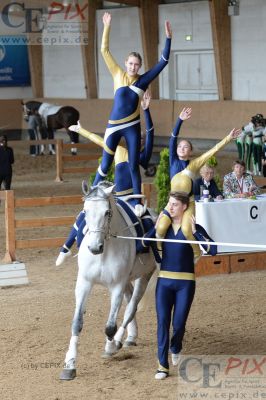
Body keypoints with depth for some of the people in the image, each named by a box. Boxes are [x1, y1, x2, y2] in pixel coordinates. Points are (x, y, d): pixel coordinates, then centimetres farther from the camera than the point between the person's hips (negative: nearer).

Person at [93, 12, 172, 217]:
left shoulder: (143, 80, 1)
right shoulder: (118, 74, 2)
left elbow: (163, 61, -1)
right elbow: (105, 51, 1)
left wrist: (168, 38, -6)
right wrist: (107, 27, -5)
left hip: (132, 127, 0)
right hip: (114, 126, 0)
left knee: (133, 166, 3)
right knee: (105, 164, 4)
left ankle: (138, 203, 7)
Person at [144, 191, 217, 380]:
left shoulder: (194, 228, -4)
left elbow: (212, 250, -15)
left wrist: (195, 232, -18)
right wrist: (156, 226, -6)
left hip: (185, 283, -2)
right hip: (164, 281, 2)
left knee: (179, 324, 3)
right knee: (163, 322, -7)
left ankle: (176, 349, 37)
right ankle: (163, 366, -4)